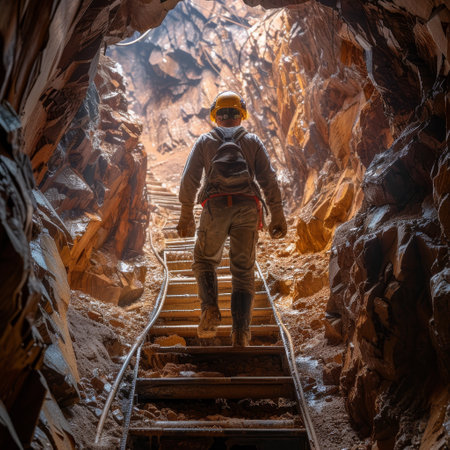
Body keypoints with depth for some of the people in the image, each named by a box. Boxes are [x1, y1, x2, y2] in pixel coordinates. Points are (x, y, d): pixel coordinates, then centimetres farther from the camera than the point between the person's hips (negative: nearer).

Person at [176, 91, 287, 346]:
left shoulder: (205, 141, 16)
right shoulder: (253, 141, 16)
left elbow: (190, 179, 9)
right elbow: (269, 179, 6)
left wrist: (186, 214, 13)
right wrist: (278, 215, 6)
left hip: (215, 207, 0)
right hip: (247, 208, 1)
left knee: (205, 261, 19)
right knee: (244, 271, 7)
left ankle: (211, 310, -4)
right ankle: (241, 331, -1)